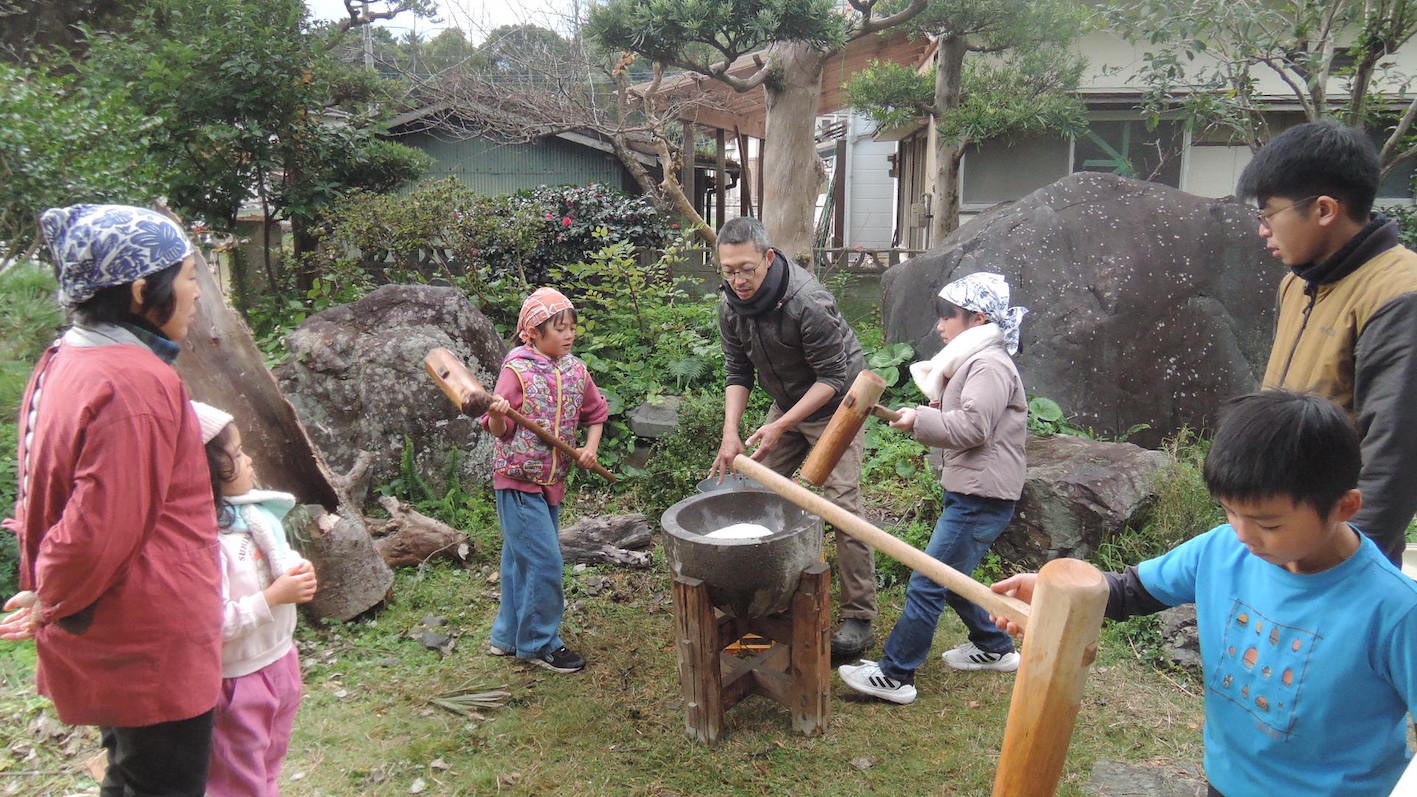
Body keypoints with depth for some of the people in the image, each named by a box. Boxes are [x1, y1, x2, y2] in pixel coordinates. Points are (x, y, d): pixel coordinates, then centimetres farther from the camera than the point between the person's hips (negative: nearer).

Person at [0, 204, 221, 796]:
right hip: (152, 652, -9)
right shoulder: (135, 382, -24)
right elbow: (103, 529, -24)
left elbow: (48, 495, 14)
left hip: (110, 648, 9)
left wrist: (49, 591, 14)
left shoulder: (63, 364, 6)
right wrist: (54, 602, -7)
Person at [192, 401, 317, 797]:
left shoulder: (256, 511, -1)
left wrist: (300, 571, -4)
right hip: (237, 680, -8)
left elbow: (278, 561, 16)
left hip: (279, 659, 8)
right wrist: (273, 597, -28)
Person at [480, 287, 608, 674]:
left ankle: (508, 636, 32)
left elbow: (596, 413, 15)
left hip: (552, 480, 7)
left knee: (520, 561, 17)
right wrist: (497, 414, -35)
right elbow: (500, 431, -13)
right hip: (517, 480, -7)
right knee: (544, 562, -8)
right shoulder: (517, 370, -14)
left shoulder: (576, 370, 3)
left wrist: (590, 447, -1)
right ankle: (539, 643, 9)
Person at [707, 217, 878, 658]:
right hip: (787, 403, 7)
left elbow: (833, 377, -26)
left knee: (842, 505, -13)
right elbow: (738, 372, -2)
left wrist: (780, 426, -32)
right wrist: (730, 432, -17)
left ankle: (859, 616, -2)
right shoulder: (731, 306, -9)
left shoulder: (809, 302, -31)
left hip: (834, 405, -7)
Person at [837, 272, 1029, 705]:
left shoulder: (990, 365, -15)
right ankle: (995, 648, 36)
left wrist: (920, 421, -17)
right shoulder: (974, 362, 18)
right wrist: (939, 409, 6)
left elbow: (973, 426, -25)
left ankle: (895, 675, 0)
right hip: (971, 492, 11)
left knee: (927, 583, -7)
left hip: (980, 499, -11)